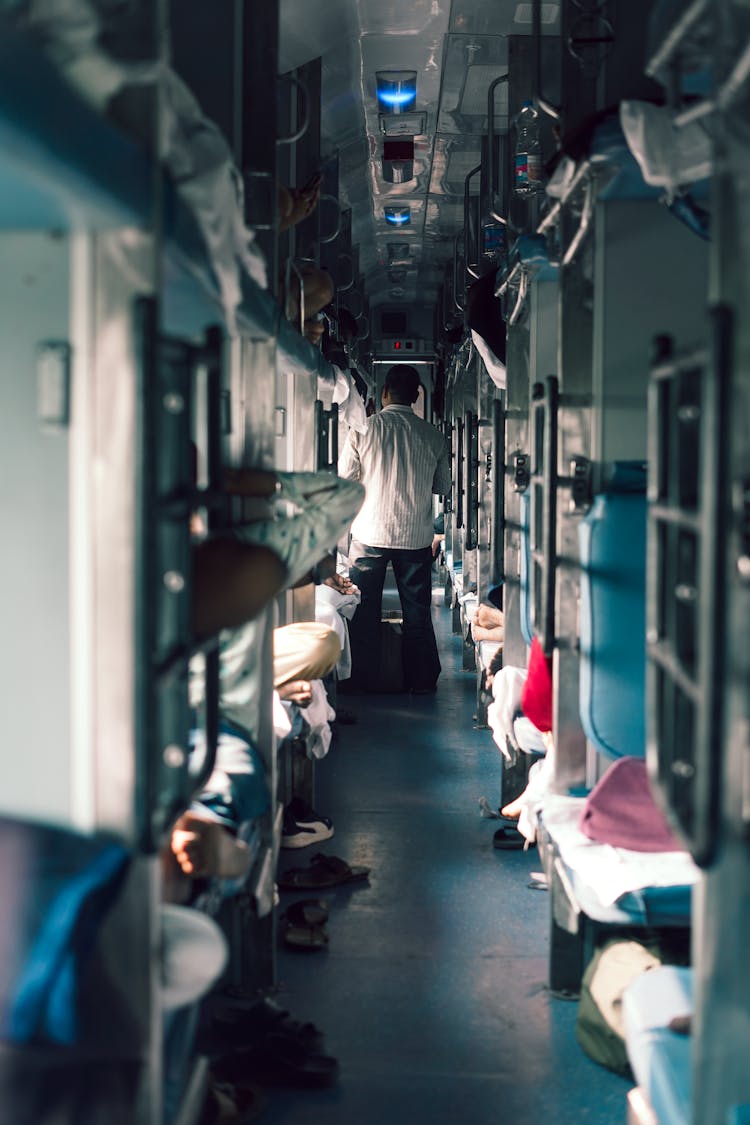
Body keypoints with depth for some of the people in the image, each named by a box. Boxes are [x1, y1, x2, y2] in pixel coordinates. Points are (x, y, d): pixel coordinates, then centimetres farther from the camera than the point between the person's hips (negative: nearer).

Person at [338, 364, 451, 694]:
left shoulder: (363, 430, -9)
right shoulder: (432, 436, -3)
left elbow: (344, 481, -3)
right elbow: (443, 488, 6)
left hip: (370, 534, -1)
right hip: (416, 537, 1)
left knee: (365, 610, 11)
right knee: (417, 611, 11)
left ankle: (365, 680, 16)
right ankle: (422, 680, 16)